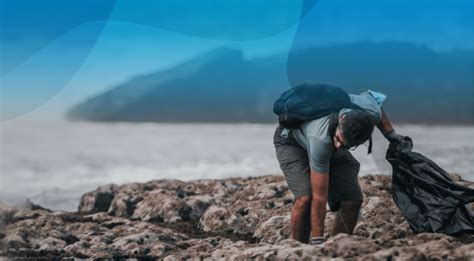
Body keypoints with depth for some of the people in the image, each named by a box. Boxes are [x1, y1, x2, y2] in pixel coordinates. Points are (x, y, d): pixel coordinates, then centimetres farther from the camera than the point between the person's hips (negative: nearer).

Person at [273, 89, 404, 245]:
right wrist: (317, 240, -36)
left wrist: (390, 133, -9)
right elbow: (319, 197, -38)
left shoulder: (371, 111, -33)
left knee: (352, 199, -12)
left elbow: (373, 95, -3)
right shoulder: (321, 141, -46)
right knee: (306, 197, -29)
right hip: (292, 142, -5)